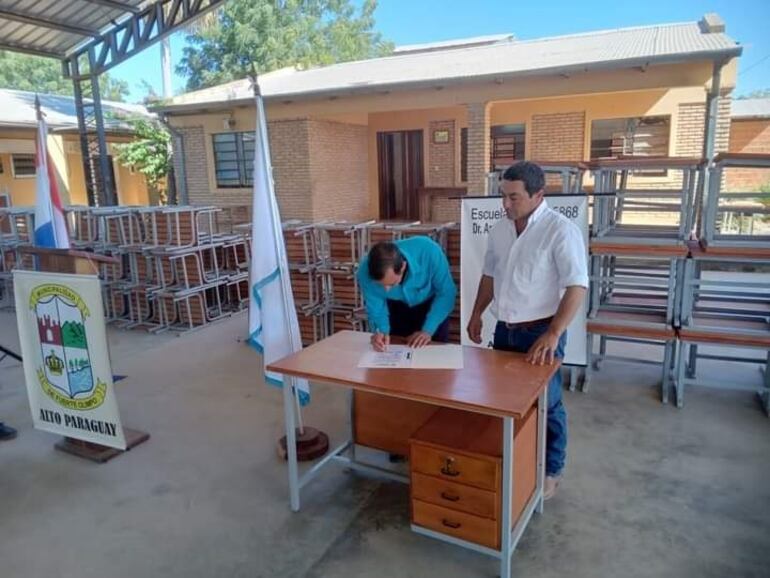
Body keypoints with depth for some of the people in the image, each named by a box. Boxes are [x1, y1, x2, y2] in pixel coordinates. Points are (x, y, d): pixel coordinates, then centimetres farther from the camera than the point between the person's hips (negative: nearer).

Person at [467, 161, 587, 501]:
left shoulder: (560, 229, -17)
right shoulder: (499, 229, 4)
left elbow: (577, 286, -22)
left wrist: (552, 334, -29)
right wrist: (476, 315, 14)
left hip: (539, 332, -6)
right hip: (505, 329, 6)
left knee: (546, 404, 8)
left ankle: (551, 470, 27)